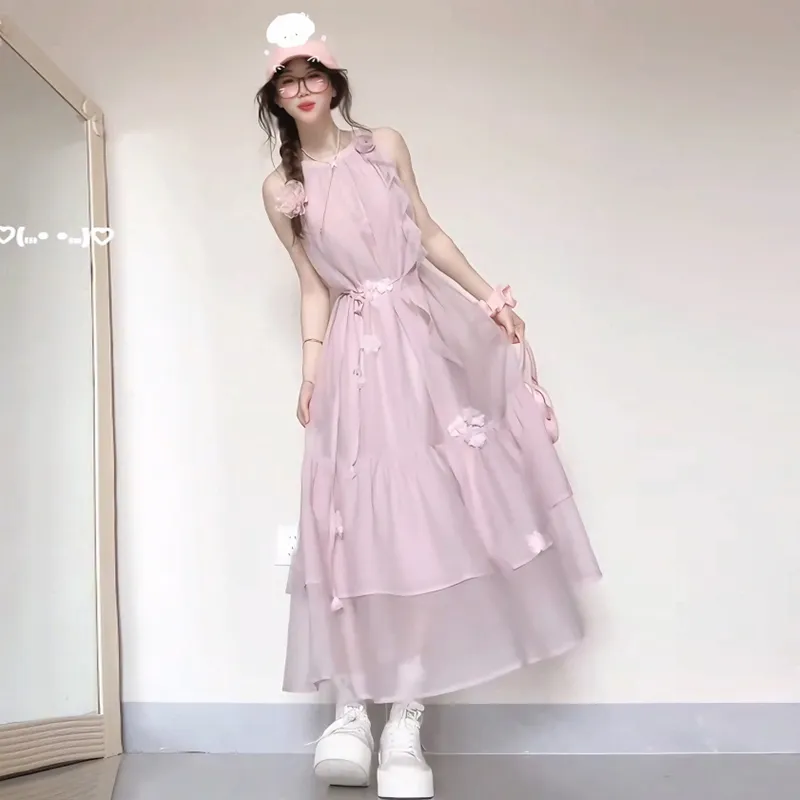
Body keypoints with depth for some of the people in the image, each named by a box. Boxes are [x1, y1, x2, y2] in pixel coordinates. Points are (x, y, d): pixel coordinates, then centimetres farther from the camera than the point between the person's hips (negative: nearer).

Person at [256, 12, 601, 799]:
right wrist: (310, 373, -2)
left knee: (423, 518, -2)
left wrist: (488, 298, 10)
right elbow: (312, 287, 7)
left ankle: (405, 718, 7)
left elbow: (428, 233, 12)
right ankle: (353, 708, 5)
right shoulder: (281, 188, 6)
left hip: (419, 335, 1)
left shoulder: (385, 145, 8)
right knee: (361, 522, -4)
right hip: (353, 353, -1)